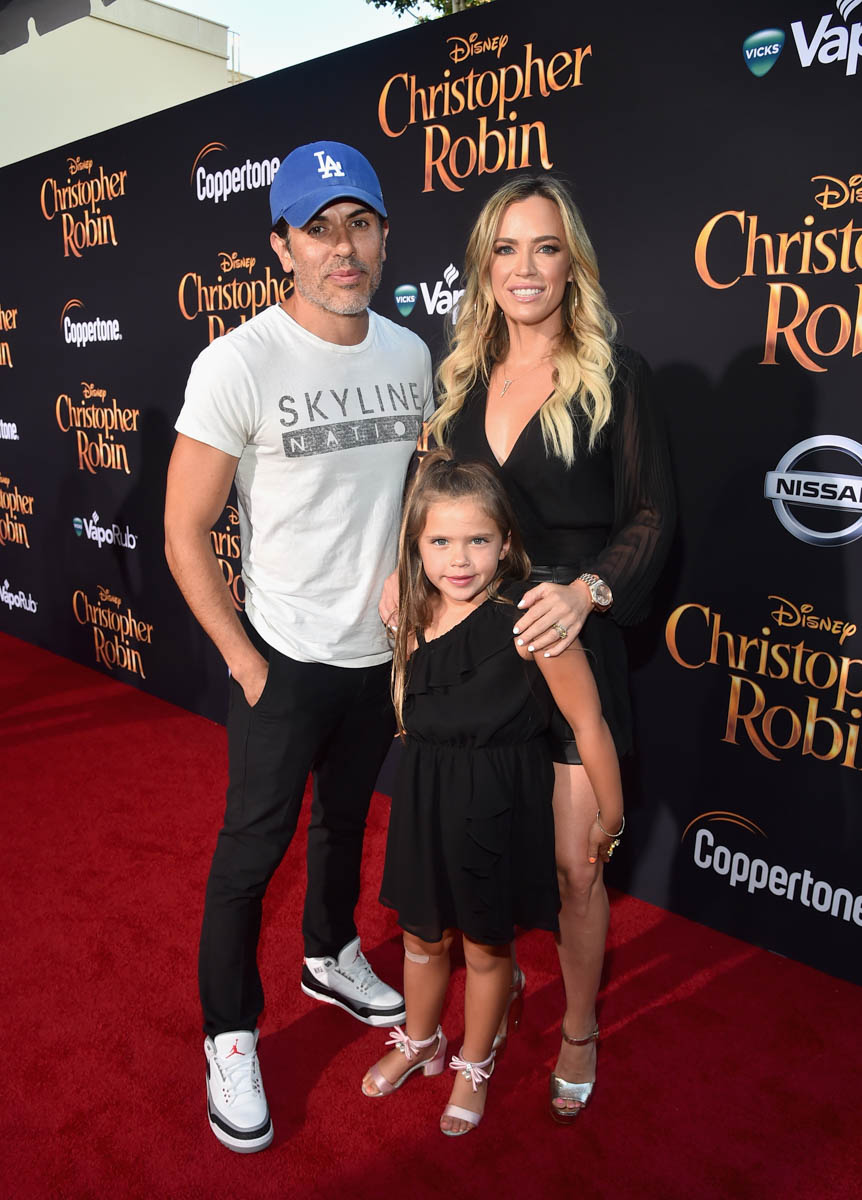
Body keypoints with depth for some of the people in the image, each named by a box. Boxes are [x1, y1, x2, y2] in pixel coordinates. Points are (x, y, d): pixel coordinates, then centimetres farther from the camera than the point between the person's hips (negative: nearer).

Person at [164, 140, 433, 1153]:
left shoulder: (409, 354, 1)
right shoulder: (238, 364, -16)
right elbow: (184, 532, -13)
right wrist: (244, 662, -13)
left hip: (381, 652, 5)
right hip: (284, 658, -5)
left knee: (346, 820, 23)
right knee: (254, 845, 7)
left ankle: (332, 956, 48)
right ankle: (229, 1035, 28)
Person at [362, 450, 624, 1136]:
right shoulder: (414, 614, -6)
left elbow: (589, 723, -16)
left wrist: (610, 816, -8)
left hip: (498, 807, -4)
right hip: (425, 797, 5)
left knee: (486, 948, 17)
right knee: (423, 935, 23)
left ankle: (473, 1067, 44)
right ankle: (419, 1044, 51)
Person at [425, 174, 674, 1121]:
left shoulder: (616, 375, -6)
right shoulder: (463, 377, 8)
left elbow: (650, 518, -6)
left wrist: (586, 590, -22)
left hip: (571, 645, -4)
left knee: (575, 864, 6)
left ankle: (579, 1032, 32)